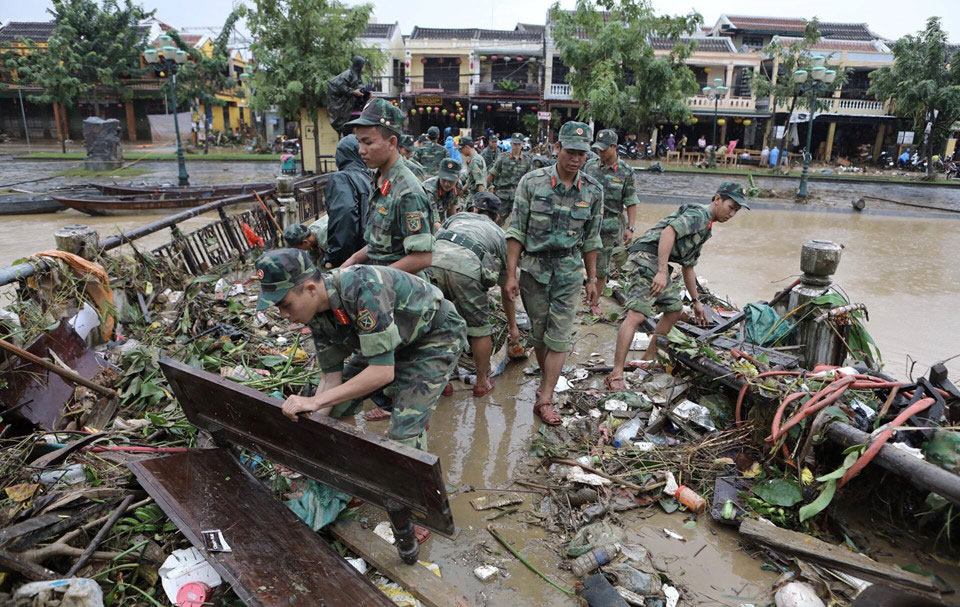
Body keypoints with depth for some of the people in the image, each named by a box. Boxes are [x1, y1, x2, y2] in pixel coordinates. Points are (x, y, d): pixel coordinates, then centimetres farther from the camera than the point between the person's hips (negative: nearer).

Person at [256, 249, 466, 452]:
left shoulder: (361, 288, -37)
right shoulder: (316, 313, -11)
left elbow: (383, 371, -38)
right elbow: (331, 376, -2)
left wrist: (315, 401, -34)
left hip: (437, 337, -7)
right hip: (389, 339, 8)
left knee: (403, 434, -16)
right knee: (337, 406, 6)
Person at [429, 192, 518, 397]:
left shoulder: (458, 216, 36)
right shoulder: (499, 234, 33)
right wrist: (512, 326, 46)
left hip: (433, 261, 2)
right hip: (467, 267, -2)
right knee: (479, 328, 21)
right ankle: (482, 382, 36)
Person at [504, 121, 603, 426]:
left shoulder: (593, 191, -2)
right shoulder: (532, 181, -8)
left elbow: (591, 239, 8)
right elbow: (516, 231, -6)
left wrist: (592, 279, 10)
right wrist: (510, 274, -10)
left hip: (569, 270, 1)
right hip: (533, 267, 0)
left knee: (559, 336, -4)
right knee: (538, 332, 10)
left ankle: (544, 399, 2)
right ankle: (546, 381, 32)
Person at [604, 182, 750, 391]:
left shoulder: (705, 228, 27)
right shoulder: (698, 213, -6)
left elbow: (688, 266, 32)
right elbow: (669, 232, -23)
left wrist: (696, 301, 33)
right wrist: (662, 272, -30)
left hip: (659, 265, 11)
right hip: (646, 258, -11)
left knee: (674, 309, 19)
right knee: (636, 314, -20)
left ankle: (647, 360, 26)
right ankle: (615, 375, -24)